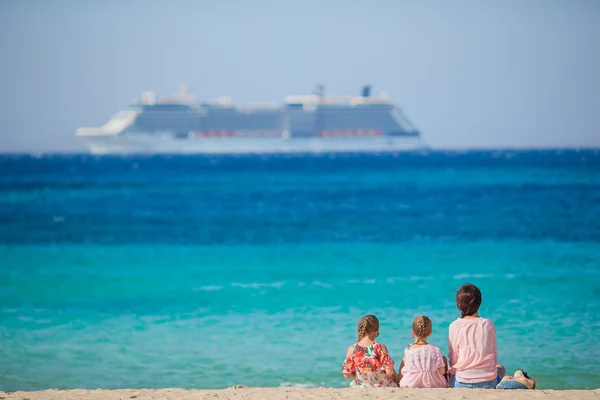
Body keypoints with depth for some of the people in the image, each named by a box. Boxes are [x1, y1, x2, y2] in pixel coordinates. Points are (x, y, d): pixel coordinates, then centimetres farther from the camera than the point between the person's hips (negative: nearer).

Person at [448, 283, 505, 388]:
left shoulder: (454, 326, -8)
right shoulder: (488, 324, -4)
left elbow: (453, 360, -2)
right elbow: (494, 357, 5)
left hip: (461, 383, 0)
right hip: (488, 382, 1)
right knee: (500, 368, 36)